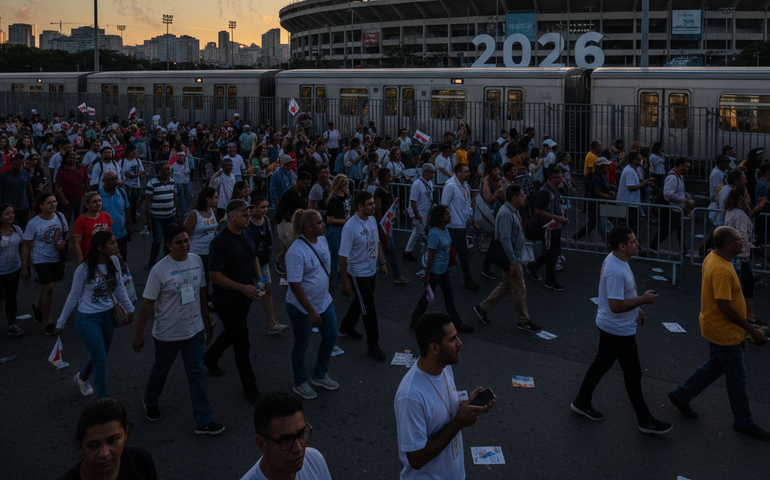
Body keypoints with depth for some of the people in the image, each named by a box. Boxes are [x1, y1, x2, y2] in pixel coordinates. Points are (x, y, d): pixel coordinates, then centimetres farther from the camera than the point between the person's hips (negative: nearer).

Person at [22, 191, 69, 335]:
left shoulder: (59, 216, -5)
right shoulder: (33, 223, -16)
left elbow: (67, 233, 12)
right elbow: (26, 246, -8)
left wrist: (64, 242, -12)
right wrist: (24, 267, -7)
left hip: (57, 258, 4)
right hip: (41, 260, -4)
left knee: (48, 286, 16)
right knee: (48, 288, -9)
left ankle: (37, 307, 48)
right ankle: (46, 322, 7)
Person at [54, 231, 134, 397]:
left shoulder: (114, 262, -6)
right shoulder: (84, 270, -21)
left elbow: (120, 288, 8)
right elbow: (73, 297, -10)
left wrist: (129, 309, 16)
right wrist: (61, 324, -3)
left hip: (108, 316, 6)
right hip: (88, 319, -6)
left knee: (100, 356, 21)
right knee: (100, 359, -3)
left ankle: (82, 377, 52)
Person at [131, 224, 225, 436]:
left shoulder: (197, 261, -2)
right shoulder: (159, 270, -19)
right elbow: (147, 304, -13)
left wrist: (207, 321, 15)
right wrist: (138, 335, -9)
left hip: (194, 330, 4)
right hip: (167, 333, -3)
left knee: (197, 374, 3)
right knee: (160, 371, 18)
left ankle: (203, 422, 8)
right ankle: (150, 403, 47)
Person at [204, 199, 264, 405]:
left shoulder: (246, 233, 2)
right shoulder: (220, 241, -23)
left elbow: (254, 257, 17)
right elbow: (214, 276, -23)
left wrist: (259, 278, 0)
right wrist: (243, 288, -26)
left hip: (245, 297, 8)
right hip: (228, 300, -8)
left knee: (233, 333, 26)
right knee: (242, 344, -1)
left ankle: (210, 357, 52)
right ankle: (249, 386, 14)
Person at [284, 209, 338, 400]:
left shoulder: (321, 240, -1)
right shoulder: (296, 252, -27)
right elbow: (294, 285, -26)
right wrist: (311, 311, -25)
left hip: (324, 301, 8)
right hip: (302, 307, -8)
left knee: (331, 337, 17)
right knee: (302, 344, 9)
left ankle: (319, 376, 38)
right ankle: (300, 383, 31)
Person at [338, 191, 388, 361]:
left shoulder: (372, 220, 0)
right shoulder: (350, 227, -26)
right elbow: (343, 255, -22)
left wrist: (382, 263, 15)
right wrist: (345, 281, -20)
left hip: (372, 271, 8)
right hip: (358, 274, -8)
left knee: (360, 301, 24)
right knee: (368, 309, -1)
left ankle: (346, 327, 47)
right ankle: (373, 345, 12)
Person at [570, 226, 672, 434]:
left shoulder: (614, 260, 3)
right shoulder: (616, 271, -30)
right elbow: (616, 306, -31)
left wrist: (636, 309, 19)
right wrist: (643, 299, -22)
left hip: (608, 326, 10)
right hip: (619, 331, -10)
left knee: (601, 363, 21)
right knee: (633, 374, 3)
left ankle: (582, 402, 34)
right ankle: (645, 421, 16)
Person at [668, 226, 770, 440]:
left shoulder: (712, 258, 3)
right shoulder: (721, 270, -29)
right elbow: (725, 306, -30)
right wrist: (751, 330, -23)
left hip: (715, 327, 10)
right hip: (724, 332, -10)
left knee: (715, 366, 24)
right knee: (737, 377, 5)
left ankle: (680, 395, 32)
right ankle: (744, 422, 21)